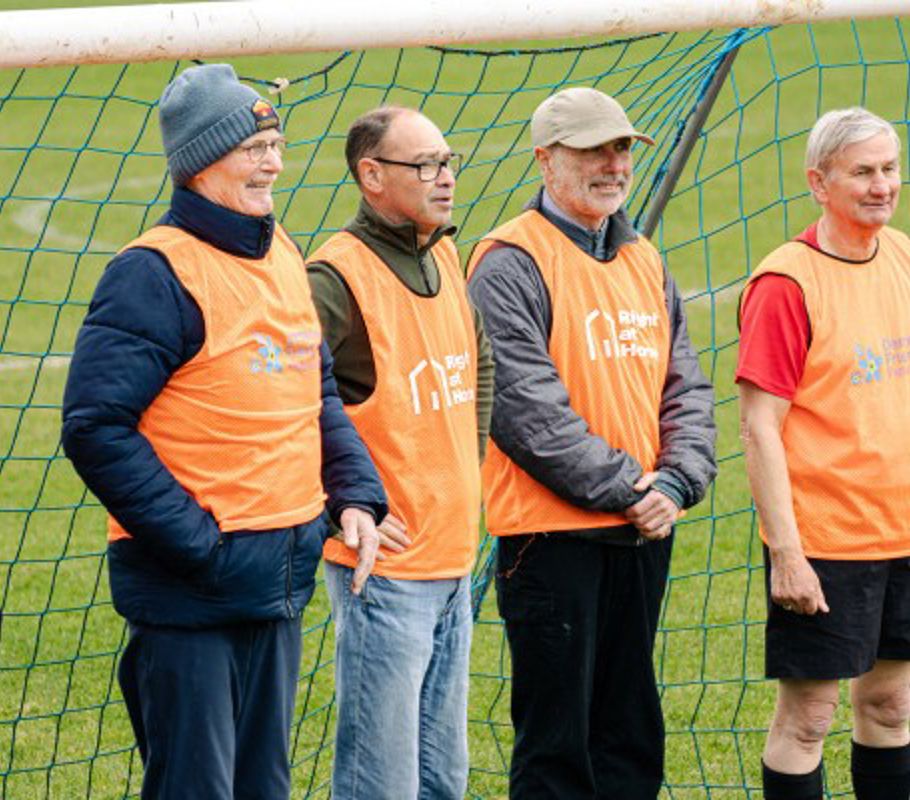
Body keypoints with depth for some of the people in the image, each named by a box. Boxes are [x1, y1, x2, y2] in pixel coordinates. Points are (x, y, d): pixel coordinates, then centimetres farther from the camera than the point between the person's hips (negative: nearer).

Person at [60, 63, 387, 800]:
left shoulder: (283, 255, 11)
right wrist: (193, 541, -18)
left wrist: (356, 493, 6)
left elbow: (319, 394, 22)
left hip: (281, 583, 8)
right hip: (188, 589, -8)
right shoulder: (156, 273, -14)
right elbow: (96, 428, -19)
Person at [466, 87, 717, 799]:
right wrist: (621, 486, -16)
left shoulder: (646, 262, 15)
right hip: (551, 532, -7)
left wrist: (674, 483, -5)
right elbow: (525, 405, -17)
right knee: (555, 743, -3)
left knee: (631, 738, 13)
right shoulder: (510, 264, -9)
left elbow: (685, 388, 13)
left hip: (643, 532, 7)